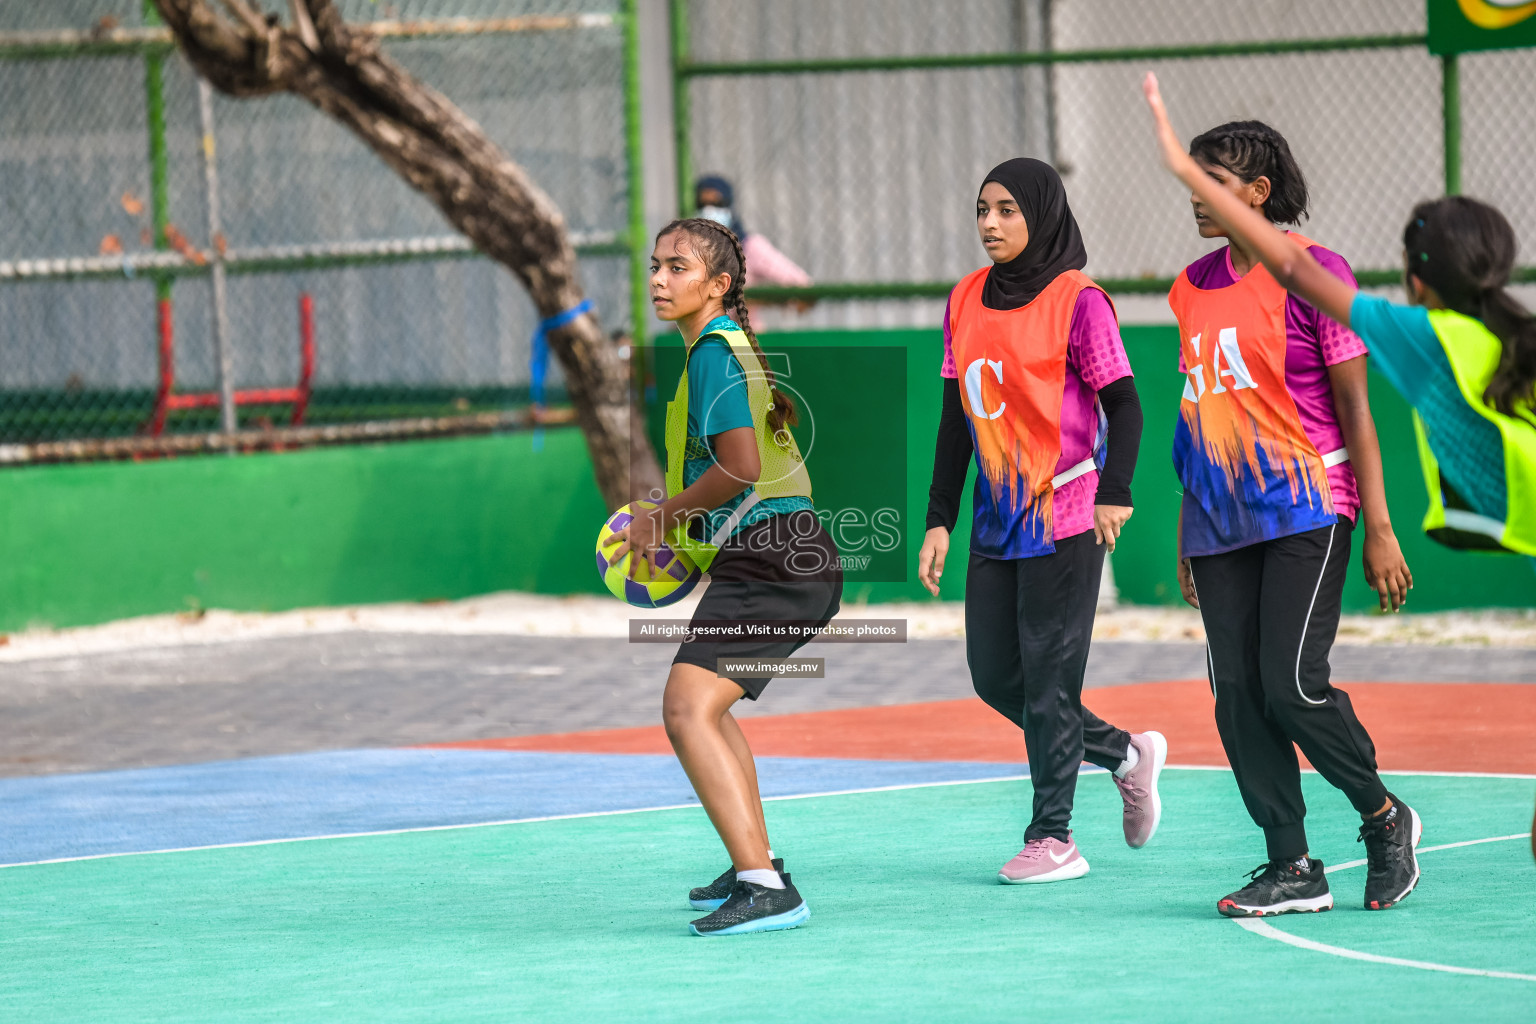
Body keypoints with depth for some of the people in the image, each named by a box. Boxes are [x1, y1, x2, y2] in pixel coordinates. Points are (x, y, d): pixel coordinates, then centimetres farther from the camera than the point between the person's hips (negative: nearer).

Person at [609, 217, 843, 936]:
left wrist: (663, 518, -8)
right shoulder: (733, 346, 21)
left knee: (688, 711, -21)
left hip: (767, 560, -11)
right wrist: (684, 529, 24)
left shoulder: (715, 351, -11)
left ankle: (765, 890, -31)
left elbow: (740, 467, -21)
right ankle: (752, 867, 37)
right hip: (796, 560, 11)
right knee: (706, 706, 28)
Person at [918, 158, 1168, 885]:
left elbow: (1123, 404, -11)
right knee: (994, 675, 7)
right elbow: (956, 420, 14)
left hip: (1064, 515, -7)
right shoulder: (965, 302, 10)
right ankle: (1126, 755, 26)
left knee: (1048, 674, -5)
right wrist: (939, 521, 10)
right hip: (998, 520, 7)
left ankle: (1053, 837, 3)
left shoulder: (1076, 301, -9)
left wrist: (1114, 493, -24)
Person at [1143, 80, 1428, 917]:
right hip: (1222, 523, 6)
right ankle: (1292, 867, 7)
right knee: (1237, 697, 0)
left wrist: (1378, 531, -9)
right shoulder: (1193, 287, 11)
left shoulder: (1312, 272, -7)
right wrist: (1187, 531, 18)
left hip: (1306, 509, -6)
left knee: (1292, 684, -14)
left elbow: (1355, 407, -7)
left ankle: (1384, 818, 9)